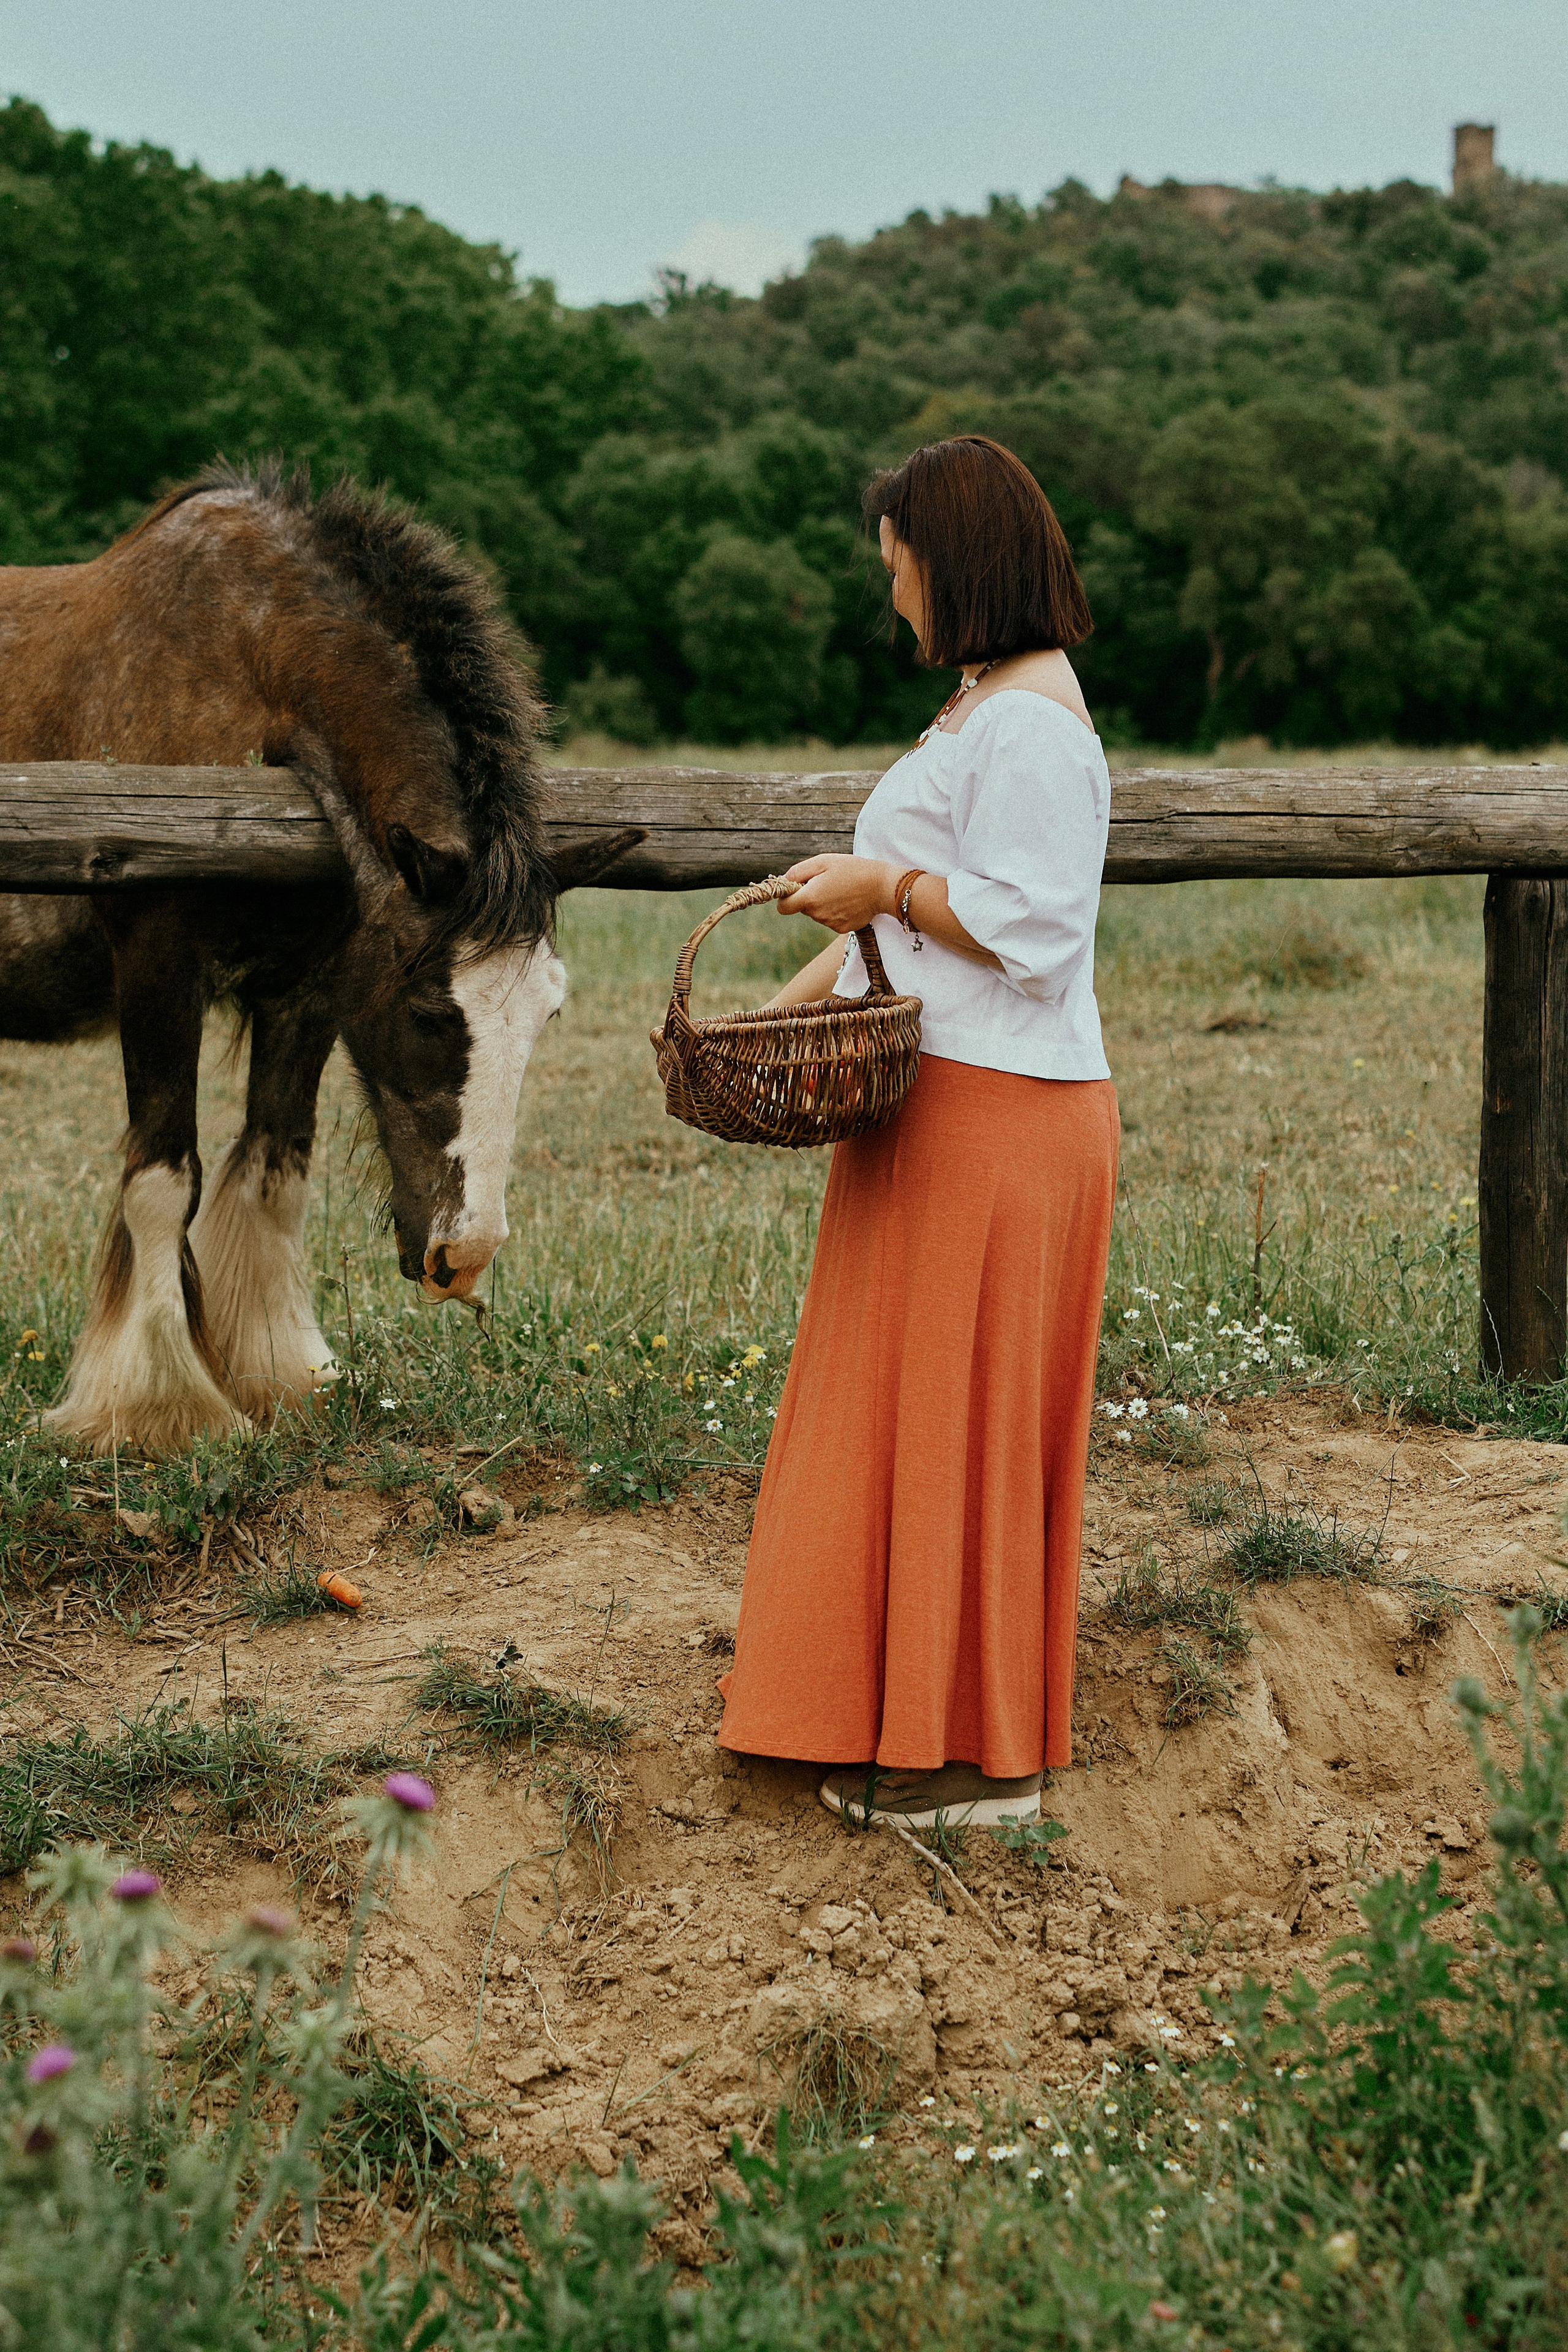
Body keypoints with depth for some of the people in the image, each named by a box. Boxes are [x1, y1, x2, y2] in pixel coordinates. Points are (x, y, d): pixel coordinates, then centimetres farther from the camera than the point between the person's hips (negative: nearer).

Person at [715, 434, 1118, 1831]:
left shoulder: (1031, 723, -16)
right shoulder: (984, 704, 17)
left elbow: (1031, 929, -23)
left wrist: (887, 887, -13)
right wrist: (799, 1002, 12)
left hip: (997, 1124, -10)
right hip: (941, 1105, 10)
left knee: (961, 1424, -3)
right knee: (908, 1408, 15)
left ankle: (977, 1760, 7)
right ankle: (914, 1712, 24)